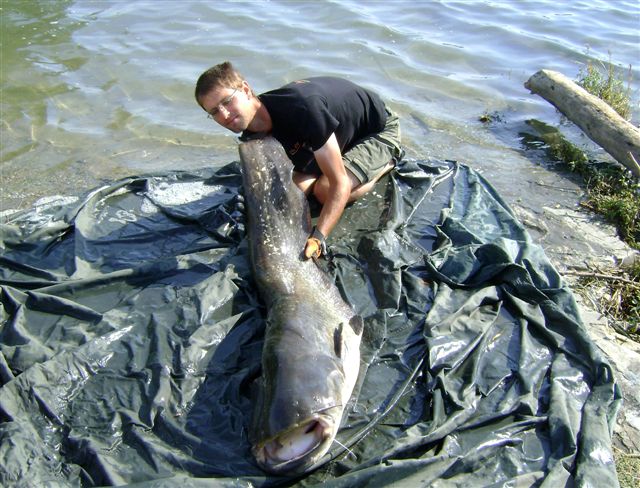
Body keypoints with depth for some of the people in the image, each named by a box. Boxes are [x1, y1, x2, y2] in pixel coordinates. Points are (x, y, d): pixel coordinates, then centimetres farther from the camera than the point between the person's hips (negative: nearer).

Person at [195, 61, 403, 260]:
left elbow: (340, 184, -41)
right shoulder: (253, 135, -16)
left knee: (326, 190, -23)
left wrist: (317, 238, -51)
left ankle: (389, 159, 3)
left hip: (380, 127, -7)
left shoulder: (303, 108, -42)